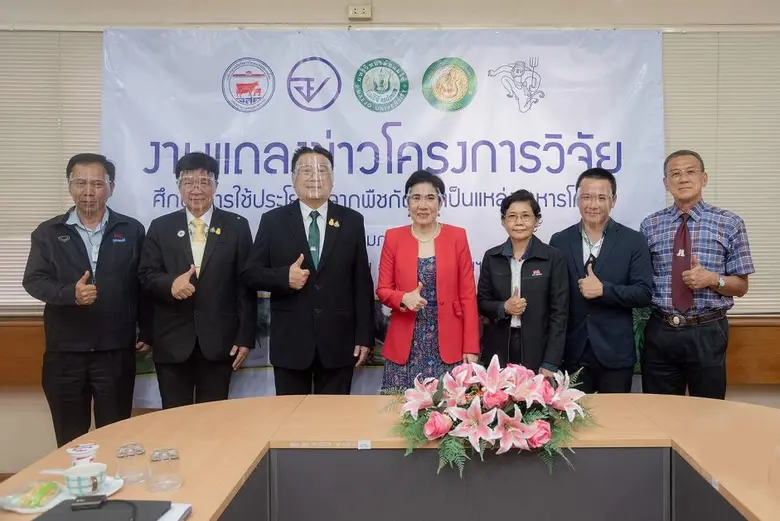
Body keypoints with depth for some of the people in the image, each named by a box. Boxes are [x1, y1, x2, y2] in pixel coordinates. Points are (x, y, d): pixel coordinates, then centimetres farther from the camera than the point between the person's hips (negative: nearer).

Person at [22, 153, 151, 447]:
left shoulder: (131, 230, 4)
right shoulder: (48, 233, 4)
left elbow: (143, 284, 5)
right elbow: (33, 281, -3)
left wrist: (146, 332, 4)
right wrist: (70, 293, -22)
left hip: (116, 350, -1)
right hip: (64, 351, 1)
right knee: (69, 440, 11)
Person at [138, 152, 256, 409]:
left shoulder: (237, 226, 3)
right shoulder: (160, 227, 8)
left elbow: (245, 284, 1)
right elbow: (146, 274, 2)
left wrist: (245, 337, -4)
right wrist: (170, 283, -21)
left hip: (219, 341, -1)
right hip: (172, 342, 1)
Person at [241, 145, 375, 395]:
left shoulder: (352, 221, 5)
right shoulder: (273, 220, 3)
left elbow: (362, 282, 3)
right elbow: (250, 272, 3)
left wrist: (364, 336, -1)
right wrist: (284, 277, -17)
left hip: (338, 342, 1)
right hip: (290, 342, 0)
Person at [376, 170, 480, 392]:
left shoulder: (457, 236, 2)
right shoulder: (393, 237, 3)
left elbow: (467, 294, 1)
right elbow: (383, 290, 6)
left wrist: (471, 347, -4)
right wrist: (404, 298, -17)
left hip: (447, 343, 0)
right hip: (405, 343, 1)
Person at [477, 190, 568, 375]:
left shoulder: (553, 258, -4)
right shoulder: (492, 257, 3)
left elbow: (559, 312, -5)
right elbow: (482, 302, 8)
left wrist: (551, 363, -10)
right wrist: (503, 308, -14)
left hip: (537, 350, -2)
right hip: (498, 349, 2)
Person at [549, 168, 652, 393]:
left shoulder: (633, 241, -1)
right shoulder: (559, 241, 3)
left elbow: (644, 294, -6)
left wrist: (603, 289, -20)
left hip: (615, 353, -1)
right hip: (572, 353, 1)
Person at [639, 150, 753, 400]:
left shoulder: (729, 224, -1)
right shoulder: (650, 225, 2)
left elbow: (741, 286, 2)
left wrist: (712, 279, -17)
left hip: (707, 333, -1)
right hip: (660, 332, 1)